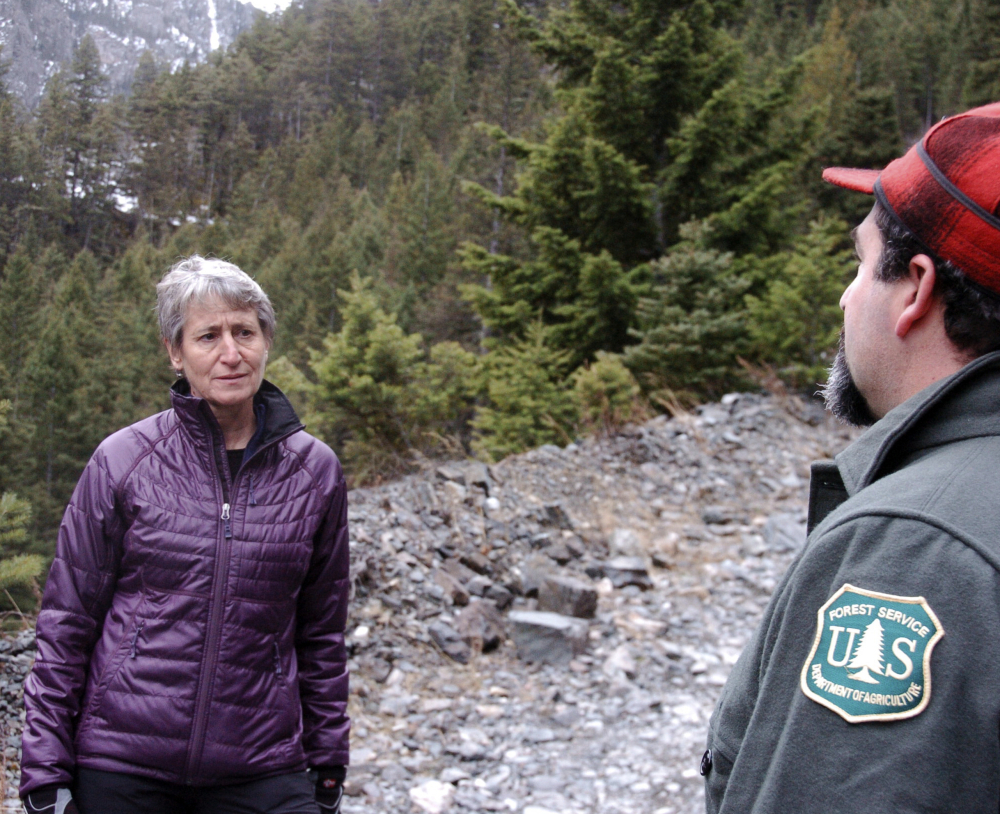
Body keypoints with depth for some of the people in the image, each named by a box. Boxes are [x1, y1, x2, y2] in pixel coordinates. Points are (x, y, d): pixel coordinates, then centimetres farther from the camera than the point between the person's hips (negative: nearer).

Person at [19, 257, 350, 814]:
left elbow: (323, 636, 8)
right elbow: (66, 623, 1)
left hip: (261, 768, 1)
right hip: (119, 765, -1)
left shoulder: (314, 471, 1)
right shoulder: (123, 461, -4)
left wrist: (328, 768, 9)